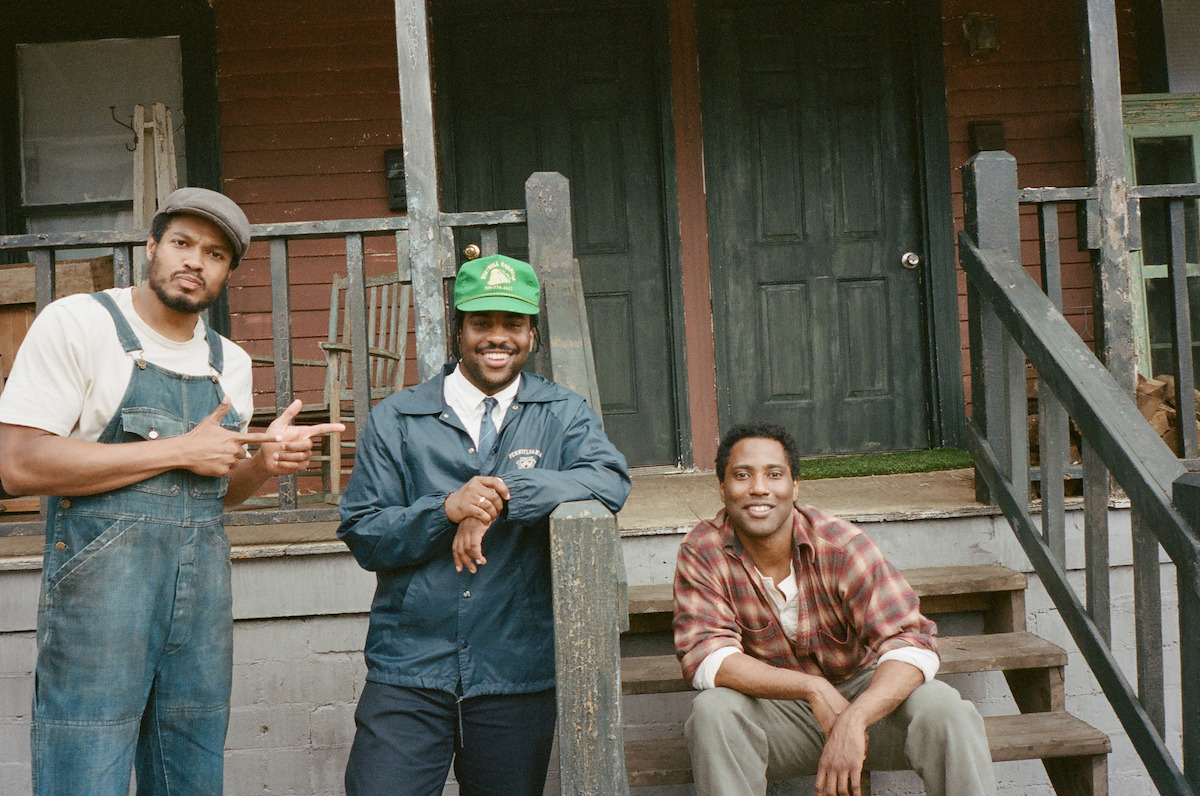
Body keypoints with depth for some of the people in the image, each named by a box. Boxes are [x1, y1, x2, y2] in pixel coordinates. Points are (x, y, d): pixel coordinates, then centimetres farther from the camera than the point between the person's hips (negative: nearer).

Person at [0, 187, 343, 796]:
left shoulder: (230, 361, 13)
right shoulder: (77, 323, -5)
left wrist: (265, 462, -2)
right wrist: (179, 450, -13)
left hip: (202, 601, 6)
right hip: (98, 594, -5)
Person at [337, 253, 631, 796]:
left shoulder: (562, 416, 6)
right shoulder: (395, 421, 5)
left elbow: (611, 481, -13)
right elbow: (361, 535, 0)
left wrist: (505, 494, -22)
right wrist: (445, 510, -17)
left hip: (518, 675, 1)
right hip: (408, 673, 0)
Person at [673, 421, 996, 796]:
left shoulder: (840, 544, -18)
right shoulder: (702, 552, -14)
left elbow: (911, 643, -25)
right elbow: (706, 658, -22)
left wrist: (852, 721, -43)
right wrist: (815, 689, -33)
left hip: (864, 694, 0)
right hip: (777, 709, 0)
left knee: (940, 706, -28)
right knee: (712, 709, -30)